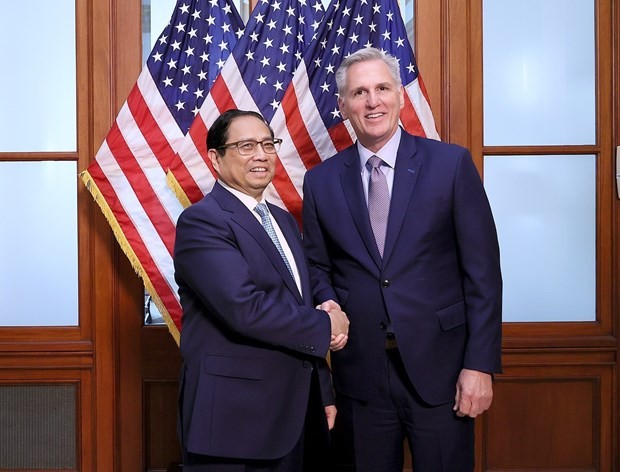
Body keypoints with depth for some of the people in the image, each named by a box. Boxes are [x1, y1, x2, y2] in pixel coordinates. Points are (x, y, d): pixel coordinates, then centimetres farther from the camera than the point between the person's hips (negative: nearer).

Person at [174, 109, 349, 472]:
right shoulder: (201, 222, -14)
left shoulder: (284, 221, 14)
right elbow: (246, 309, -25)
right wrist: (326, 325, -12)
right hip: (232, 416, -7)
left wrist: (324, 395, 14)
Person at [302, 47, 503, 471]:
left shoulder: (451, 163, -4)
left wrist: (480, 364, -10)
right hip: (360, 371, 2)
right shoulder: (321, 181, 4)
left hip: (438, 368, -2)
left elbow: (482, 270, -5)